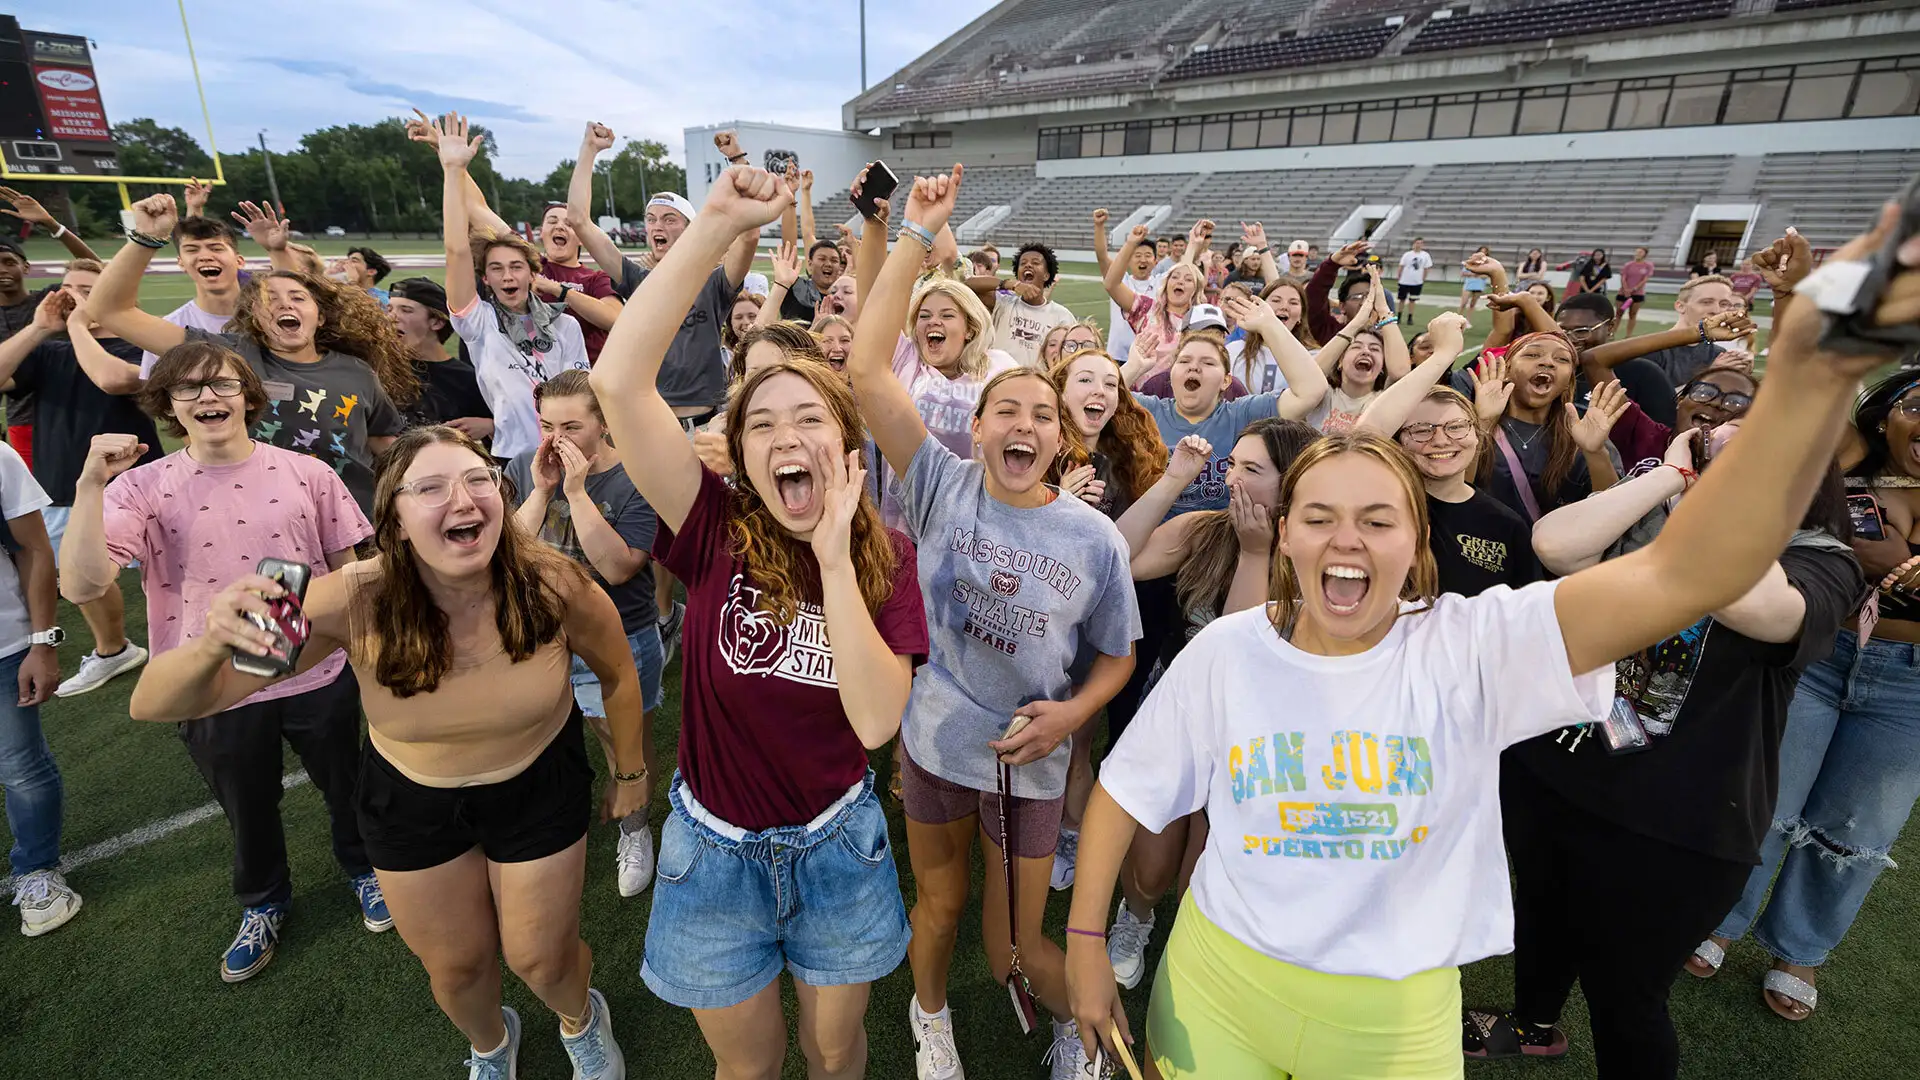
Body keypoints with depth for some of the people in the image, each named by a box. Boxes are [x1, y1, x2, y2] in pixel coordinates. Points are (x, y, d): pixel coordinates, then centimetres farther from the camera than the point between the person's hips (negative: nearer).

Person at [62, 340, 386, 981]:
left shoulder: (306, 474, -7)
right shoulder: (142, 488, -8)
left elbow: (346, 566, 1)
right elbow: (81, 585, -20)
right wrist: (90, 484, -25)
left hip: (317, 675, 0)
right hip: (215, 693, 1)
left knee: (345, 789, 20)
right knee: (248, 810, 23)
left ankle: (364, 867, 50)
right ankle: (263, 904, 51)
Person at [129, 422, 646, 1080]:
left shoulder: (551, 584, -30)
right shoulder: (358, 603, -30)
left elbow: (618, 671, -10)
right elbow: (155, 705, -26)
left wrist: (631, 772, 1)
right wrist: (213, 645, -49)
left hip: (540, 782, -1)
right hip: (412, 795, 2)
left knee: (541, 957, 13)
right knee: (456, 965, 20)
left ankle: (582, 1018, 52)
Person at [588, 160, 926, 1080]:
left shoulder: (887, 557, -13)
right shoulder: (716, 534, -17)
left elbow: (875, 720, -25)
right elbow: (619, 380, -30)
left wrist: (834, 557, -30)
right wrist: (715, 226, -32)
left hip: (838, 842, 1)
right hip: (715, 849, -1)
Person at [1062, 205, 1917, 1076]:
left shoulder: (1470, 645, -17)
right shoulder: (1226, 650, -13)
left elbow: (1687, 573, -30)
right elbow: (1125, 791, -5)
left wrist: (1810, 374, -43)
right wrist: (1084, 941, -3)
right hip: (1218, 991, 1)